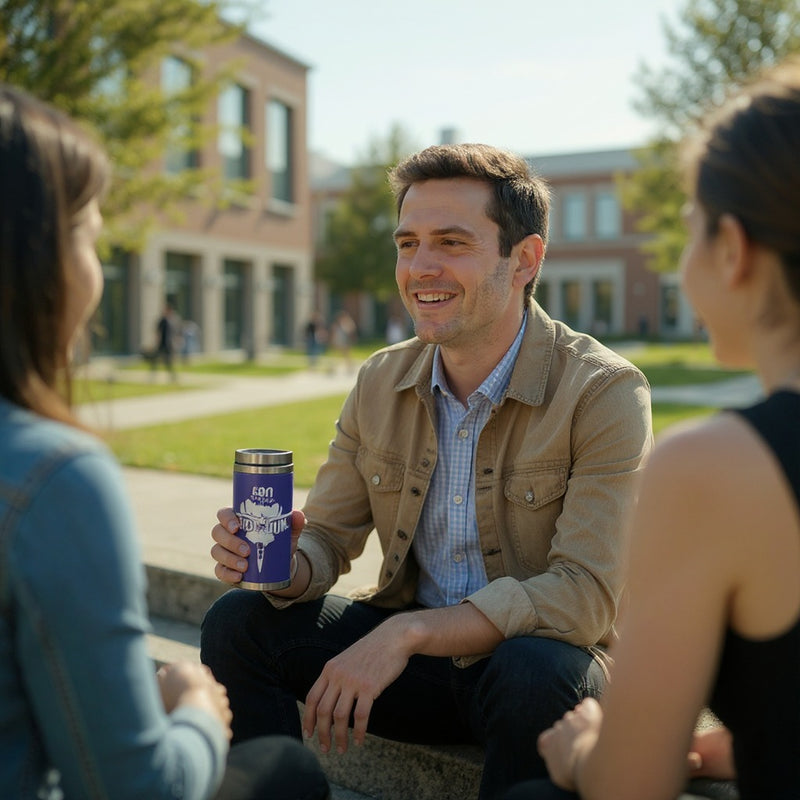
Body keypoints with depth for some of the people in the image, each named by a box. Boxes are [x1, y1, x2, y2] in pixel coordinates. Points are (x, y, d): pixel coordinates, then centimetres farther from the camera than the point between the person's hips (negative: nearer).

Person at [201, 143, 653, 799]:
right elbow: (330, 537, 4)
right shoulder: (380, 383, 0)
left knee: (532, 670, -36)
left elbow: (586, 594, -24)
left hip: (538, 658, -3)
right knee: (238, 622, -12)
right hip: (407, 648, 4)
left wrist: (408, 632, -32)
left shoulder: (605, 392, -16)